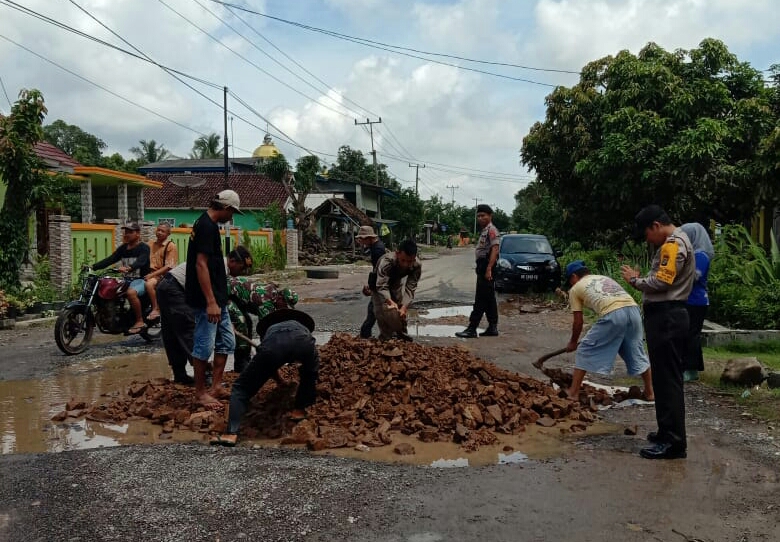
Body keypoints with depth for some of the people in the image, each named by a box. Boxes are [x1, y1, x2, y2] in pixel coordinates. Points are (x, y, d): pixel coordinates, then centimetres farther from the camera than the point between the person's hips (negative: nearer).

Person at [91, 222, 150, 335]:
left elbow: (140, 262, -25)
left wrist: (128, 268, -45)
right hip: (127, 280, 8)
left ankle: (140, 322, -25)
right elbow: (110, 260, 7)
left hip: (141, 280, -8)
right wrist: (93, 266, -8)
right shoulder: (123, 248, 16)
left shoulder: (144, 247, -6)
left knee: (131, 292, -36)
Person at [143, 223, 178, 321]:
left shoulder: (171, 246, -3)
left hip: (163, 275, -6)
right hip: (149, 273, 6)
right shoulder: (150, 243, 16)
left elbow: (169, 267, -11)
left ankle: (156, 309, -23)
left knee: (149, 284, -34)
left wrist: (152, 274, -18)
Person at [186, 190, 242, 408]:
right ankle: (200, 393, 10)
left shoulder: (207, 224, 15)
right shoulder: (207, 226, -16)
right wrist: (210, 302, -24)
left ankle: (216, 386, 21)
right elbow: (201, 264, -22)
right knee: (204, 346, -1)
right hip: (207, 300, -11)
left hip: (218, 298, 11)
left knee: (227, 342, 14)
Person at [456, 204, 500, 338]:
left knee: (481, 299, -10)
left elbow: (495, 249, -21)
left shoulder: (491, 230, -11)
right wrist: (485, 269, 15)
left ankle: (472, 329, -11)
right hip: (483, 267, 10)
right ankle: (492, 328, 15)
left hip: (486, 266, -10)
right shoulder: (484, 231, 20)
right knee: (489, 299, 11)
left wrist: (488, 269, -27)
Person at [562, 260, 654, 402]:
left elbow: (578, 322, 22)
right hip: (633, 309, 6)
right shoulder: (605, 278, 36)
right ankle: (650, 392, 33)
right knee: (637, 353, 23)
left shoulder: (576, 289, 20)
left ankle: (573, 392, 13)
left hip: (612, 314, -6)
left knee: (584, 350, 10)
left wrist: (572, 342, 36)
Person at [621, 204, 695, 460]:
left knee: (668, 379, -9)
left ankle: (674, 442, -6)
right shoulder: (674, 242, 20)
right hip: (666, 315, 11)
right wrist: (641, 278, 7)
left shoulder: (673, 244, -14)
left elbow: (661, 281, -21)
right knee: (664, 378, 15)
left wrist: (635, 280, -6)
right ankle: (668, 432, 24)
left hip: (667, 317, -11)